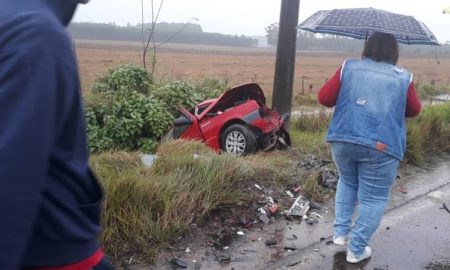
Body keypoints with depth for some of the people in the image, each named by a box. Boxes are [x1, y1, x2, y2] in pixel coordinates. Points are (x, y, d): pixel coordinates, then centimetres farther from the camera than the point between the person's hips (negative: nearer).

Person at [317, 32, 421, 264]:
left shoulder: (348, 68, 5)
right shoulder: (403, 77, 5)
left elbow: (324, 98, 3)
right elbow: (413, 110, 17)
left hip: (343, 141, 3)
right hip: (381, 147, -2)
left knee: (347, 183, 26)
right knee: (373, 198, 10)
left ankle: (341, 232, 27)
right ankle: (356, 249, 16)